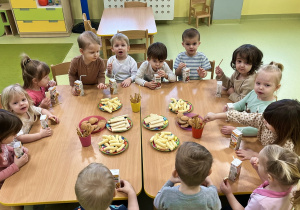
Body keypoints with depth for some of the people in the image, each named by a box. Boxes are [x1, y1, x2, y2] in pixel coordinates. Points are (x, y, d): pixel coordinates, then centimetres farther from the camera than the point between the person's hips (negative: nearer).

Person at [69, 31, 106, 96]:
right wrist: (74, 86, -13)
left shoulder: (100, 62, -22)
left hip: (95, 87, 0)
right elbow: (72, 74, -4)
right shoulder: (75, 61, -21)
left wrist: (101, 83, -29)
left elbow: (101, 75, -9)